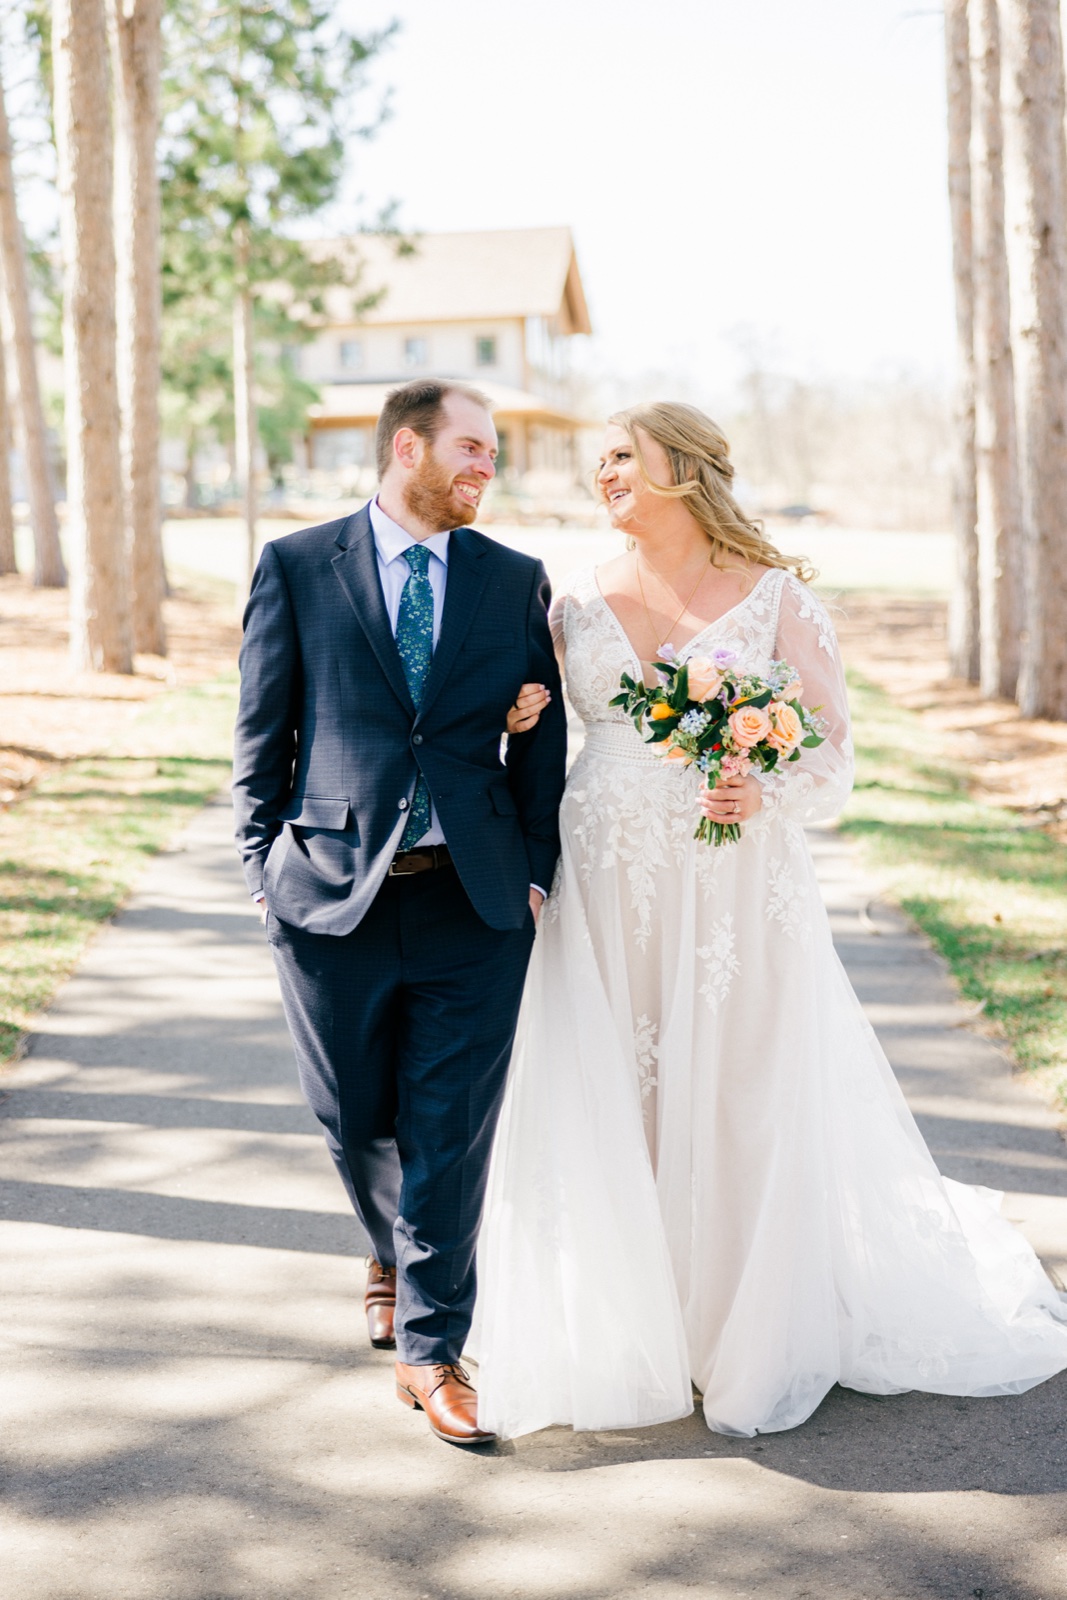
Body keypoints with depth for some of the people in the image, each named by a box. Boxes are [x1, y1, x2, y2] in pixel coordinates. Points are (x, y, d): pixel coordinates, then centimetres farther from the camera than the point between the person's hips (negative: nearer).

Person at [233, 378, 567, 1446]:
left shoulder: (515, 580, 8)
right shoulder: (296, 568, 2)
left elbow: (541, 741, 10)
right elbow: (261, 736, 4)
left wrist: (537, 870, 3)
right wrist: (265, 869, 0)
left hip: (474, 900, 1)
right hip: (333, 895, 0)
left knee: (453, 1131, 1)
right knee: (353, 1119, 12)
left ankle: (429, 1348, 15)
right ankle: (396, 1257, 44)